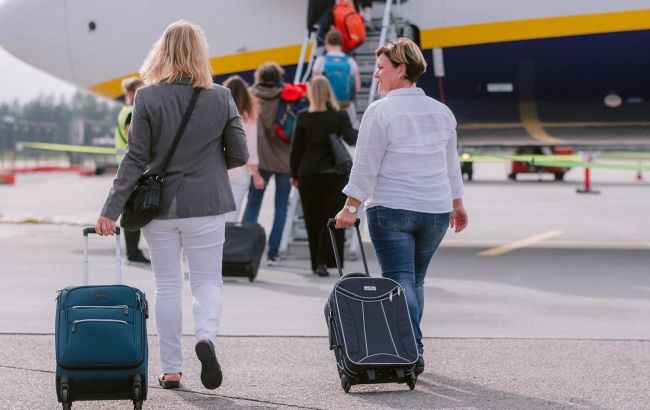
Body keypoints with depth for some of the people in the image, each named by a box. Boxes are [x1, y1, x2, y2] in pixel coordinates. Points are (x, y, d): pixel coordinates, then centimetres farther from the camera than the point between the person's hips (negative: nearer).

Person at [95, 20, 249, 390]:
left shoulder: (148, 98, -7)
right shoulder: (221, 98, -4)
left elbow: (135, 159, -9)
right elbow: (239, 155, 0)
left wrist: (112, 209, -6)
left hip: (160, 206, 0)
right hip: (206, 205, 0)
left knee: (167, 286, 10)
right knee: (208, 280, 9)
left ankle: (171, 370, 11)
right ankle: (207, 335, -20)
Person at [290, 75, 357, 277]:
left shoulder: (304, 118, -2)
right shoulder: (339, 116, -3)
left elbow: (296, 149, 1)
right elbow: (351, 139, -13)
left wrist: (294, 174, 11)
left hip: (308, 176, 1)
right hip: (334, 175, -1)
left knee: (313, 222, 11)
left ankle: (317, 263, 16)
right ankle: (323, 262, -14)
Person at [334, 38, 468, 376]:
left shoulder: (380, 111, -10)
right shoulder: (441, 111, 9)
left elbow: (366, 167, -11)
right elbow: (451, 162, 18)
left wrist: (350, 208, -5)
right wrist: (457, 204, 27)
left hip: (391, 209, -6)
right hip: (435, 209, 6)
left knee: (399, 280, -5)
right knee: (415, 279, 15)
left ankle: (412, 352, -16)